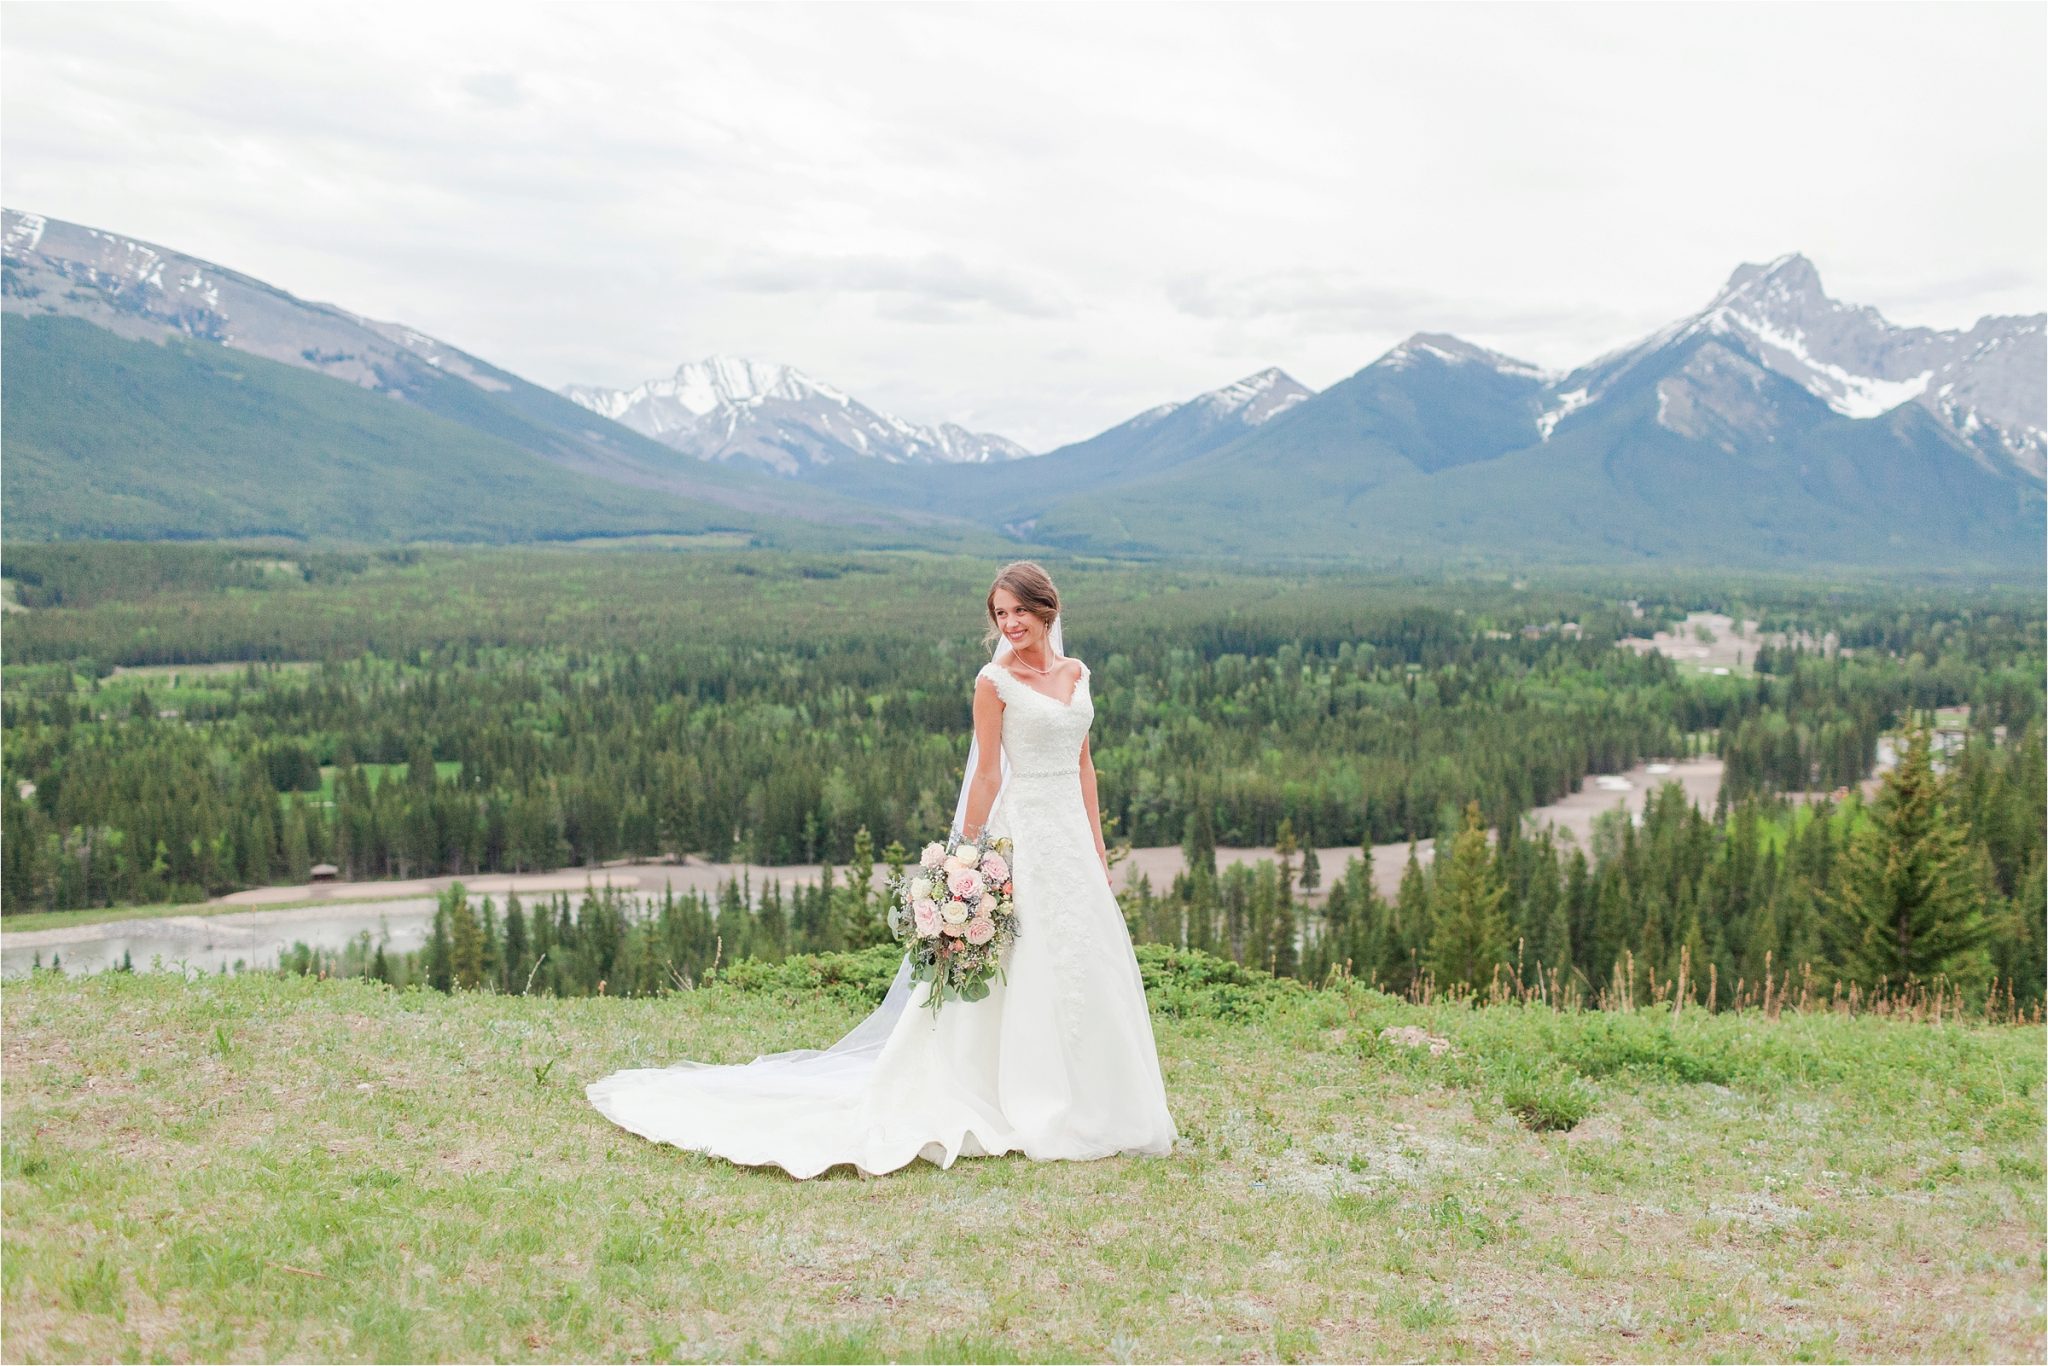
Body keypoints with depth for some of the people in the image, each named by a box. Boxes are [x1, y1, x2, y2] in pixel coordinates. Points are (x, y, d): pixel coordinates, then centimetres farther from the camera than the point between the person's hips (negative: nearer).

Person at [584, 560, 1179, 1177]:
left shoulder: (1076, 673, 11)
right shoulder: (995, 680, -6)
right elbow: (986, 774, -8)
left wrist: (1097, 843, 11)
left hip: (1074, 832, 6)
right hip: (1024, 832, -6)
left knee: (1085, 970, 8)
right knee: (1027, 974, -3)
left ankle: (1082, 1109, 19)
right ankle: (1030, 1113, 8)